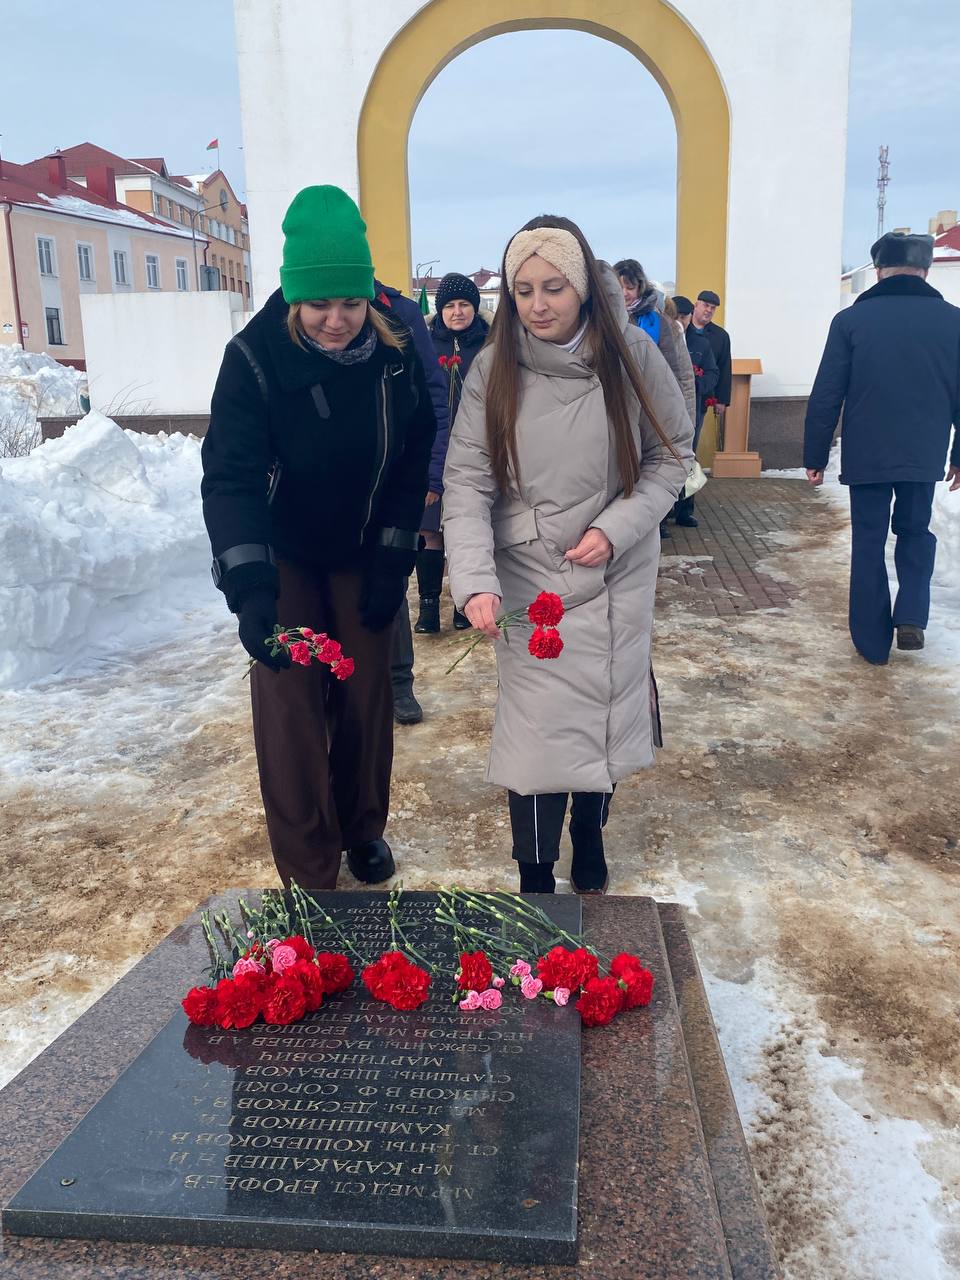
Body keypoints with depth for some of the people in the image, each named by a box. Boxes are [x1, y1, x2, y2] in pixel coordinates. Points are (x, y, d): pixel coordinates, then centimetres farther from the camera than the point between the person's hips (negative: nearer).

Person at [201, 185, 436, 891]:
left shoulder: (397, 349, -14)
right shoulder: (256, 356, -23)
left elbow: (415, 458, -5)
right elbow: (231, 476, -28)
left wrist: (394, 558, -10)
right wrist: (251, 589, -40)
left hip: (364, 556, 2)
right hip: (285, 554, -2)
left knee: (367, 698, 9)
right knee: (291, 706, -4)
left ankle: (363, 829, 33)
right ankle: (308, 872, 11)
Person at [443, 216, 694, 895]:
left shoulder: (632, 354, -8)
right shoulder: (493, 369, -8)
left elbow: (673, 451, 1)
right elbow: (467, 483, -12)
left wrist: (616, 527, -14)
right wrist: (475, 581, -27)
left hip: (616, 579, 1)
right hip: (528, 583, -1)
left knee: (603, 720, 13)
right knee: (537, 733, -2)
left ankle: (589, 835, 41)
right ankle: (536, 880, 18)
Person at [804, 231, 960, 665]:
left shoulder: (851, 319, -7)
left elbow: (826, 396, -7)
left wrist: (815, 456, 2)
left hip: (865, 455, -1)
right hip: (924, 455, 2)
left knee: (868, 544, 9)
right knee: (915, 533, 22)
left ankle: (873, 643, 13)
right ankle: (911, 615, 6)